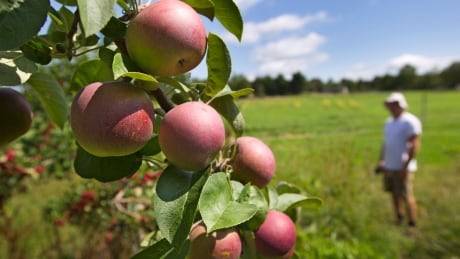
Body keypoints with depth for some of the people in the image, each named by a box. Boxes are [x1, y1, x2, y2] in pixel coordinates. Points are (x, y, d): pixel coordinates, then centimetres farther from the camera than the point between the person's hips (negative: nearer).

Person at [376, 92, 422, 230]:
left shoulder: (410, 121, -10)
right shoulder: (389, 122, 15)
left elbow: (415, 145, -15)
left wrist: (405, 166, -19)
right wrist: (381, 161, 15)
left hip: (402, 168, -7)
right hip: (389, 166, 8)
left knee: (406, 196, -2)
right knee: (394, 194, 12)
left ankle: (412, 225, 10)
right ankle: (399, 221, 24)